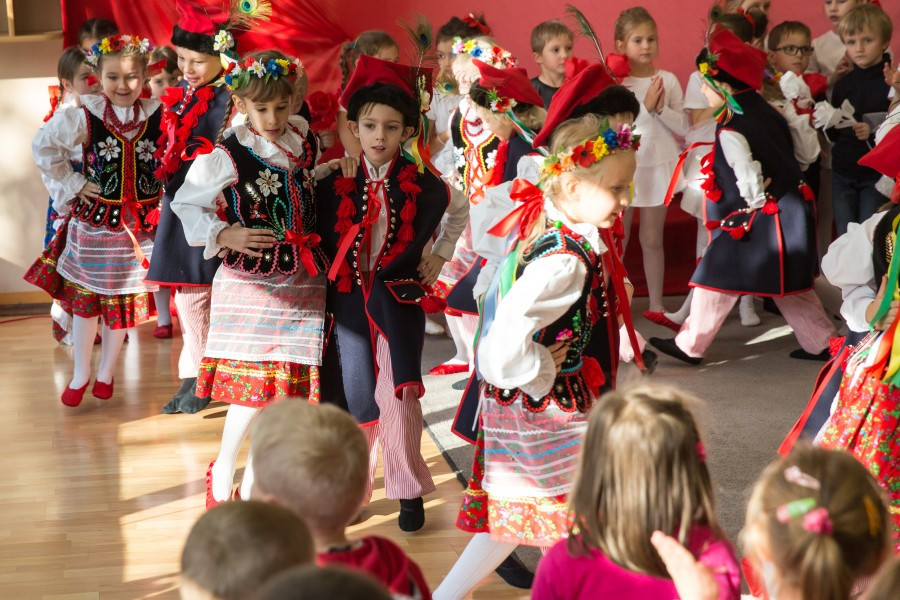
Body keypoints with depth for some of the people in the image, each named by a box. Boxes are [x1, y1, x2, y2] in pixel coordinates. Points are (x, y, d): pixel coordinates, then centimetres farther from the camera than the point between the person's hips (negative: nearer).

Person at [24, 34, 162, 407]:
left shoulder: (158, 115, -8)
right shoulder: (84, 116, -10)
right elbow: (45, 147, 0)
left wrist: (165, 194, -4)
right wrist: (72, 184, -3)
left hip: (139, 222, 1)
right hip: (93, 219, -1)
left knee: (123, 301, 10)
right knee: (84, 298, 7)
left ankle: (106, 373, 28)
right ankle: (80, 375, 22)